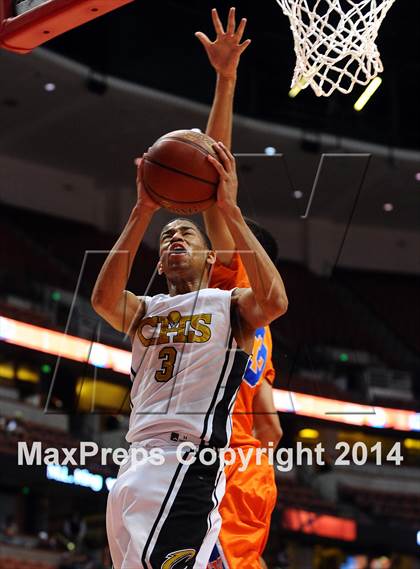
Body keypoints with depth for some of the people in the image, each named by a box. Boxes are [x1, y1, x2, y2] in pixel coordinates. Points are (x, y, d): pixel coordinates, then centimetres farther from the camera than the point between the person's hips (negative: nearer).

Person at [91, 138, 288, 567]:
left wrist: (230, 211, -12)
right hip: (134, 466, 6)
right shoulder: (144, 310, 22)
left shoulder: (230, 305, 10)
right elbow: (103, 299, -3)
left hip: (188, 462, -6)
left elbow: (274, 301, -15)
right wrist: (143, 212, -6)